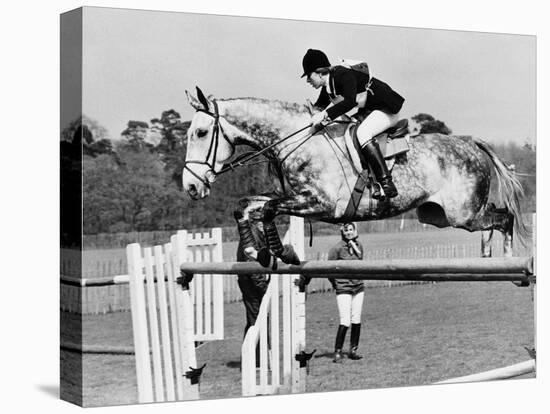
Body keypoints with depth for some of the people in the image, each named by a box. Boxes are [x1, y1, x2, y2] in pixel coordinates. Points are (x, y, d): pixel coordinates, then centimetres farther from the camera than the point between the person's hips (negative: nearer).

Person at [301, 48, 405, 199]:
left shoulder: (343, 75, -23)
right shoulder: (327, 87, 5)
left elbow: (350, 101, -38)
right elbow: (319, 106, 17)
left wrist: (325, 114, -40)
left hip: (387, 108, -10)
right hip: (366, 112, 10)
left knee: (362, 132, -32)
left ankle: (386, 182, -36)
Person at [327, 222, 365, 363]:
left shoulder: (358, 245, 5)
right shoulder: (337, 248, -10)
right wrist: (336, 284, 2)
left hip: (358, 287, 5)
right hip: (343, 289, -5)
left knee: (356, 321, 6)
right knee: (345, 322, -11)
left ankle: (353, 350, 16)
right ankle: (337, 352, -2)